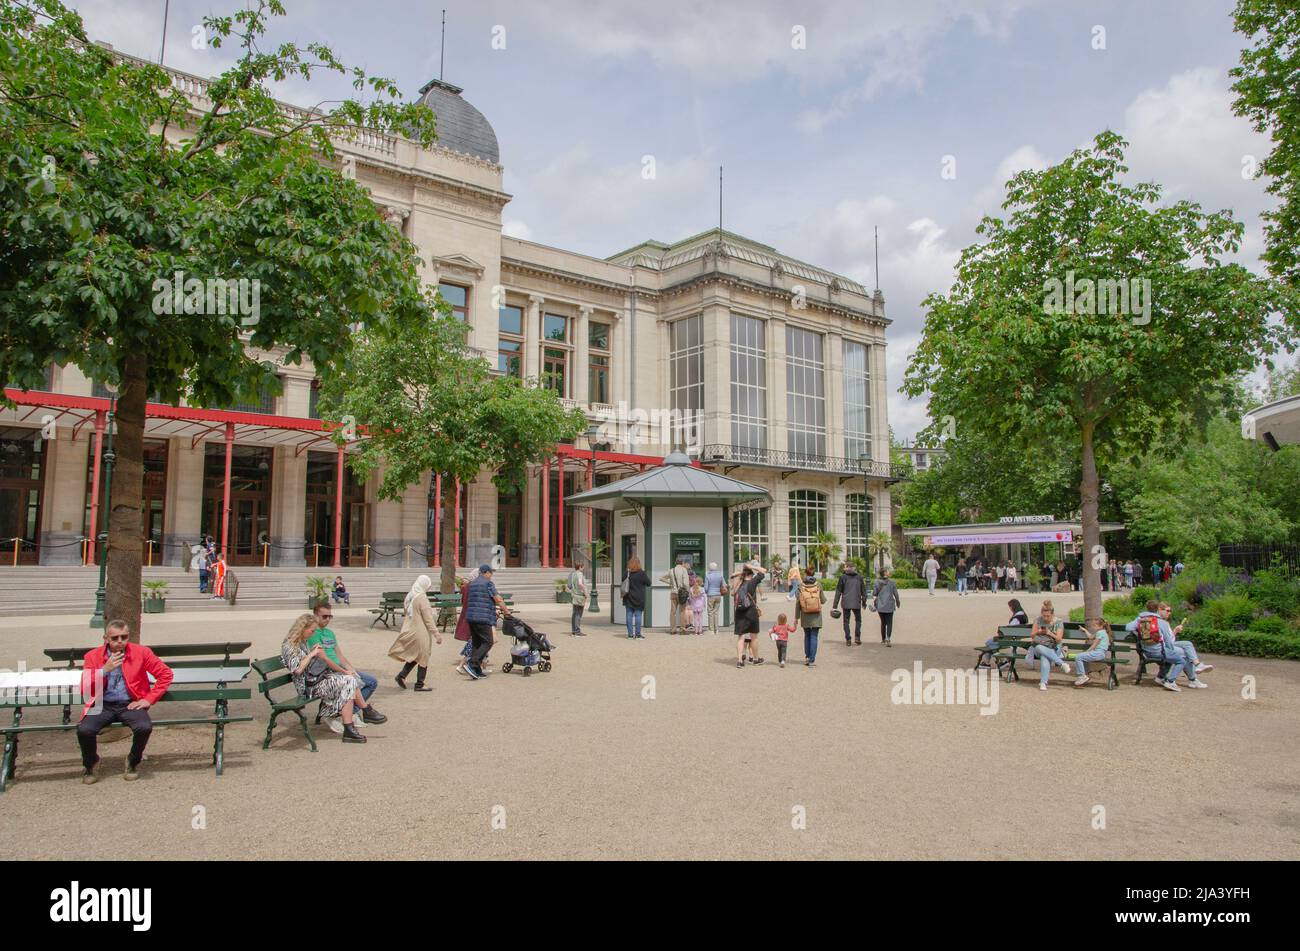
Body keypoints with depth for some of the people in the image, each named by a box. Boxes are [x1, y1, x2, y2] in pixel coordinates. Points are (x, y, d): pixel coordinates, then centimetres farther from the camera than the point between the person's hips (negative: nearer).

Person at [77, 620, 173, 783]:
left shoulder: (141, 652, 0)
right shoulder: (93, 656, 2)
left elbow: (166, 674, 2)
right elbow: (84, 690, -4)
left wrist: (149, 699, -4)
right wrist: (105, 670, -18)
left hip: (130, 705, -1)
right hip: (103, 706, 1)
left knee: (144, 727, -30)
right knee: (84, 730, -28)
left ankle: (134, 762, 3)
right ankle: (90, 763, 6)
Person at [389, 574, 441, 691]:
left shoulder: (409, 596, 6)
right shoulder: (422, 598, -18)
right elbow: (428, 619, -18)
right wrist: (436, 634, -13)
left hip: (410, 631, 8)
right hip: (421, 633, -8)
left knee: (414, 655, 21)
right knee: (423, 658, 5)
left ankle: (402, 675, 11)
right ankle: (419, 685, 11)